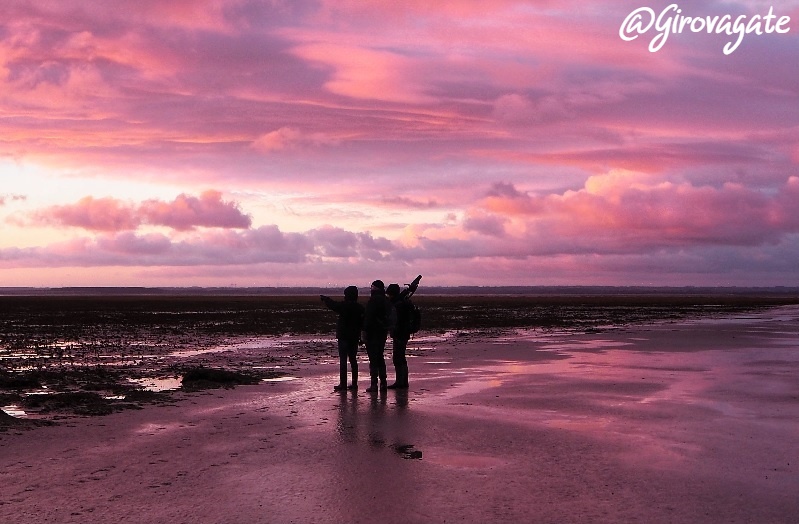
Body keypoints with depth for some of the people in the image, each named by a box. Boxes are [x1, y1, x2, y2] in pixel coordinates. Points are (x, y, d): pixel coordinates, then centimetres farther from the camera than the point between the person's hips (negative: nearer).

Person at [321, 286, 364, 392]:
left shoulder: (344, 306, -14)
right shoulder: (360, 308, 1)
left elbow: (332, 304, 0)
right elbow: (362, 323, 5)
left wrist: (323, 298, 18)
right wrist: (360, 337, 13)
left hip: (344, 336, -6)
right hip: (355, 337, 6)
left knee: (343, 360, -3)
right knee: (353, 359, 12)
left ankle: (343, 384, -5)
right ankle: (354, 383, 14)